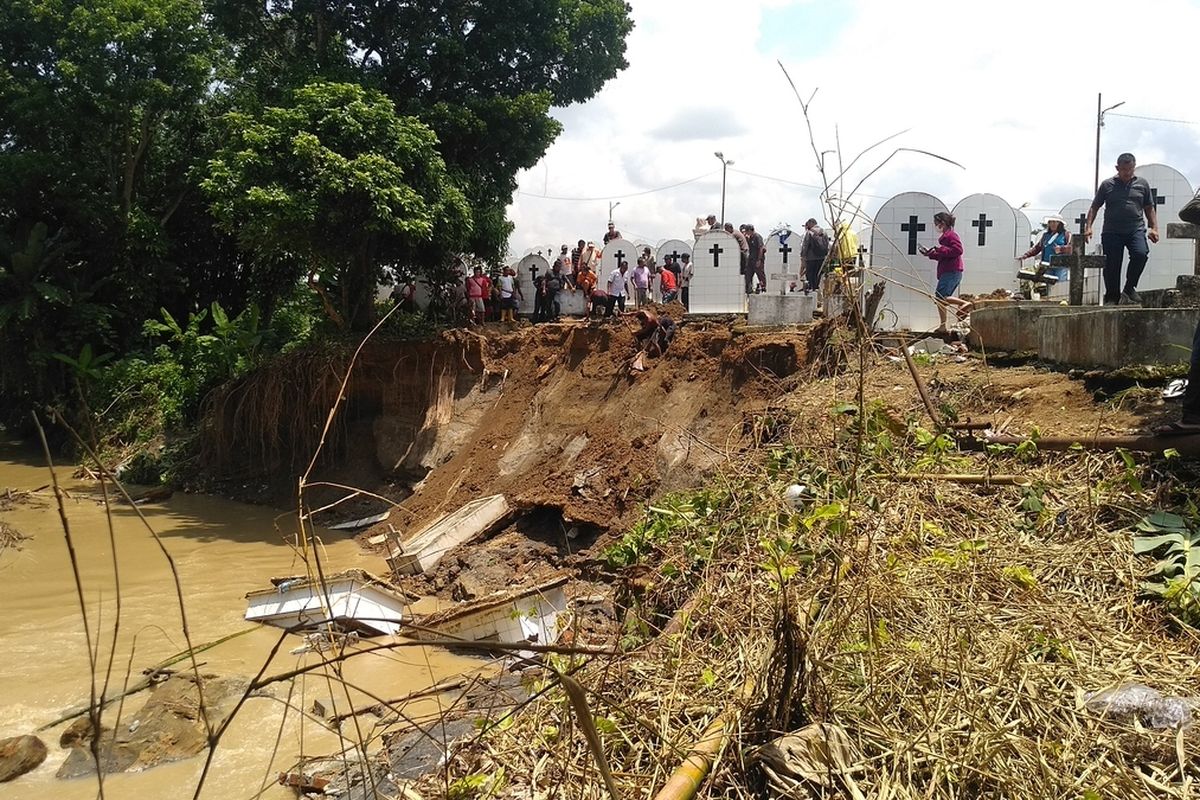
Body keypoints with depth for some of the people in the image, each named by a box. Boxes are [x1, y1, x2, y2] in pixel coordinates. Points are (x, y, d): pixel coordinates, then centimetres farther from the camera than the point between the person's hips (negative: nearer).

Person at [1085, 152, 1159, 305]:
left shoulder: (1142, 184, 13)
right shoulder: (1107, 184, 8)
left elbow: (1149, 208, 17)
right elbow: (1094, 207, 11)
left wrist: (1154, 228, 5)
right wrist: (1088, 227, -2)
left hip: (1136, 230, 1)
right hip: (1112, 232, 0)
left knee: (1141, 254, -24)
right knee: (1112, 265, -2)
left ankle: (1129, 289, -8)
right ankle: (1112, 298, 11)